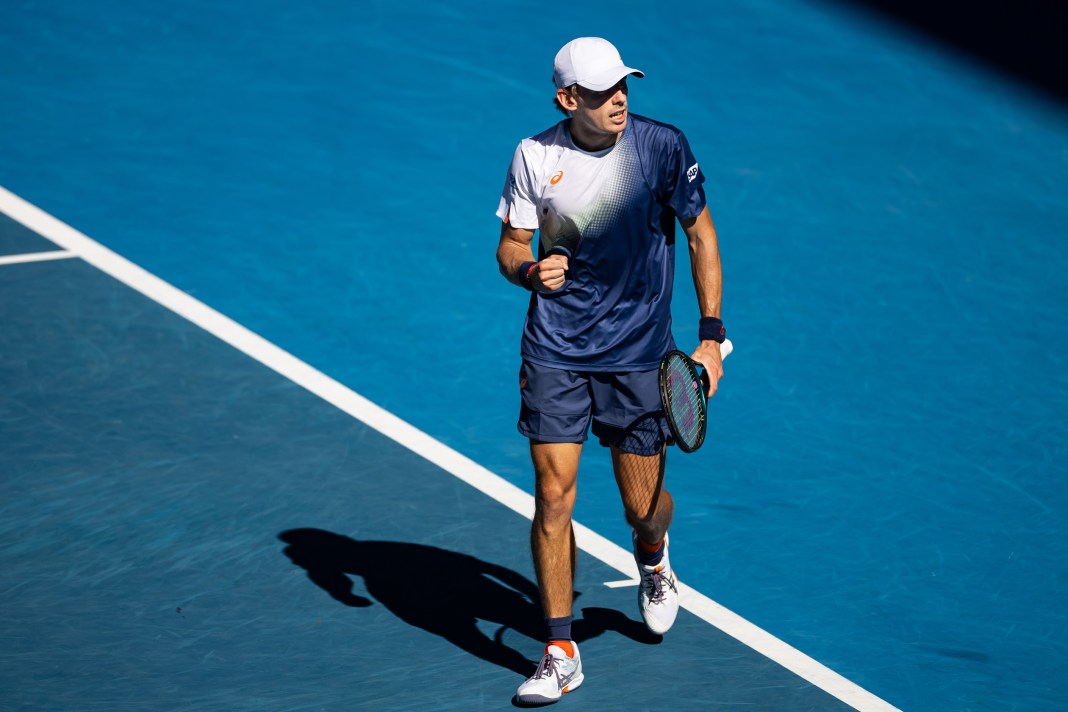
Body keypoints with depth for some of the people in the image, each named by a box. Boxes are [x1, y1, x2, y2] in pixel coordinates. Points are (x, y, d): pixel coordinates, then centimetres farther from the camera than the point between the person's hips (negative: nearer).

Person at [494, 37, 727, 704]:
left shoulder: (663, 146, -9)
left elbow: (701, 235, 1)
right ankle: (561, 652, 3)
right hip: (555, 353, 0)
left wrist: (711, 337, -2)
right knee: (553, 497, -7)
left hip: (639, 353, 0)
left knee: (644, 505, 5)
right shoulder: (535, 156, -6)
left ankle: (653, 556, 43)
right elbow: (512, 244, 4)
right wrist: (528, 270, -21)